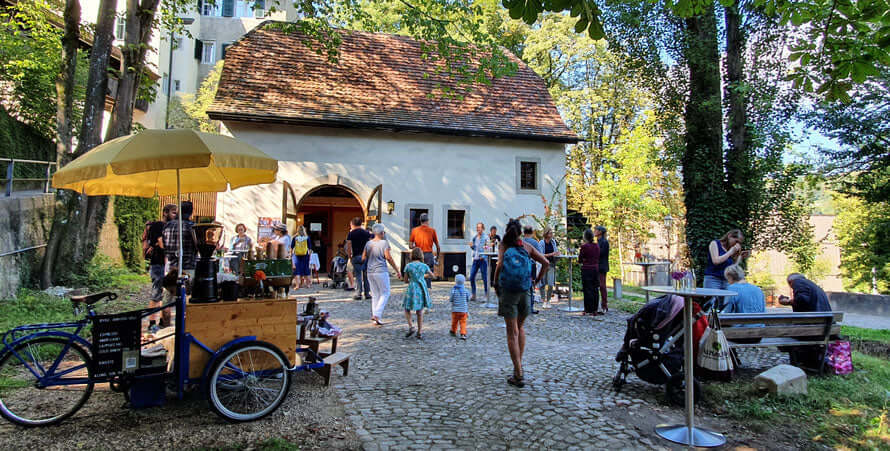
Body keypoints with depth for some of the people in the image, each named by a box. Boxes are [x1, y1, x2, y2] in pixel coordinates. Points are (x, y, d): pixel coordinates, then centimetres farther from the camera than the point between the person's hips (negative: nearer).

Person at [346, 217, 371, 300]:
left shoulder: (351, 234, -1)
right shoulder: (366, 233, 8)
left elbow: (348, 247, -7)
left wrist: (350, 256, 4)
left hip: (356, 256, -2)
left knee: (358, 275, 2)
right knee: (366, 275, 9)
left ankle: (358, 294, 0)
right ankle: (367, 293, 11)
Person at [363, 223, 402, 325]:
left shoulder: (368, 243, 7)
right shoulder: (384, 243, -8)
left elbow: (363, 258, 8)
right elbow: (388, 258, -12)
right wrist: (397, 270, -7)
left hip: (370, 272, 6)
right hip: (381, 272, -6)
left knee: (375, 295, 15)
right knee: (385, 293, 4)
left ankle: (374, 315, 14)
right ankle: (377, 315, -8)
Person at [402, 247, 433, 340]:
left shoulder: (408, 266, -6)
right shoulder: (424, 266, -1)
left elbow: (405, 280, 1)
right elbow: (431, 275, 17)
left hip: (411, 290, -2)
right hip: (422, 291, 2)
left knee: (407, 309, 16)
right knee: (420, 312, 13)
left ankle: (410, 327, 0)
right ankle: (420, 333, 13)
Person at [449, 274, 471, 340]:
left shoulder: (453, 290, -12)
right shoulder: (465, 290, -4)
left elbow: (451, 300, -9)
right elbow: (468, 299, 2)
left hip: (455, 310, -1)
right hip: (464, 310, 1)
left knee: (454, 322, 16)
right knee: (463, 322, 3)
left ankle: (453, 332, 33)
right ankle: (463, 334, -8)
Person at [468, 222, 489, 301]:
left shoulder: (485, 237, -5)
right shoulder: (475, 237, 13)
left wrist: (483, 256, -20)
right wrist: (471, 246, 1)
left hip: (483, 259, -6)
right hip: (475, 259, 6)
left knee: (485, 278, -1)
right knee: (471, 277, 3)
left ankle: (486, 295, 10)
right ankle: (473, 295, 14)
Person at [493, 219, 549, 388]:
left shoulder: (503, 245, 2)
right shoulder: (527, 246, 8)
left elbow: (500, 265, -13)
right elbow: (546, 263, 3)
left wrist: (495, 284, -1)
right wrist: (537, 280, 14)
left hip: (507, 291, -2)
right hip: (525, 290, 2)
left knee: (512, 332, 1)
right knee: (520, 326, 23)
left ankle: (519, 375, -1)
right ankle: (518, 364, 21)